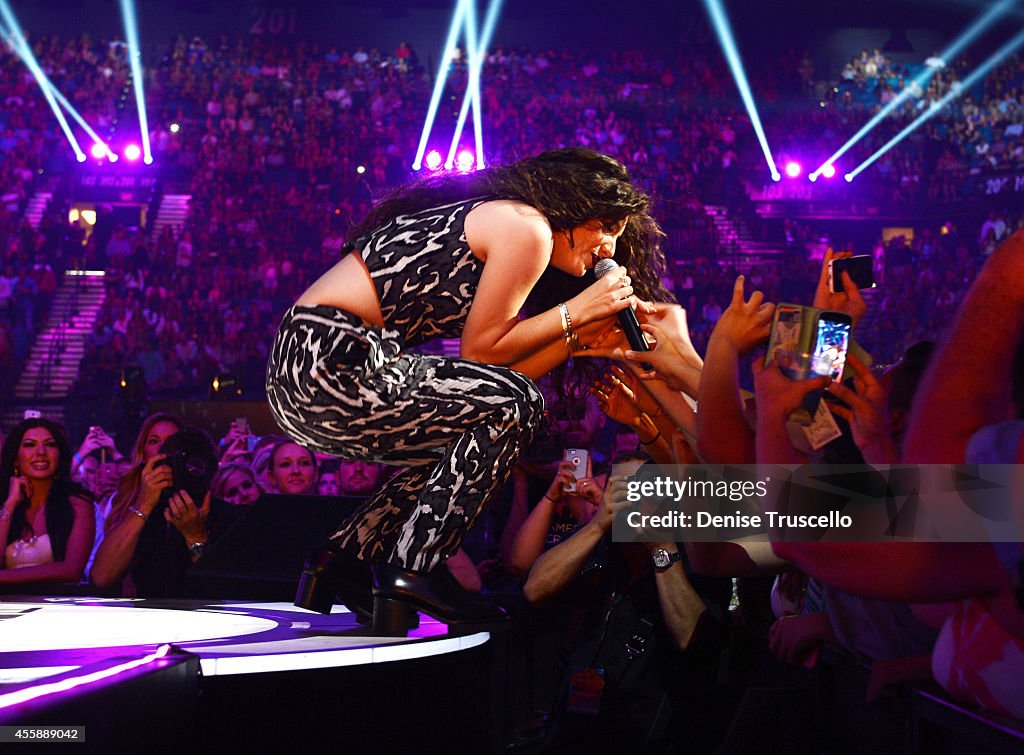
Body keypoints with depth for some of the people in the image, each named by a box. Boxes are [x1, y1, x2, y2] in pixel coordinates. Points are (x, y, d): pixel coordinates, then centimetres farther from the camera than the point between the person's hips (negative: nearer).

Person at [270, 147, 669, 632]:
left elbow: (488, 380, 16)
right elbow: (480, 348, -5)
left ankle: (341, 564, 20)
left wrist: (581, 335, 13)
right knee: (516, 407, -7)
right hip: (336, 361, -10)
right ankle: (413, 572, -6)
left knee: (461, 450, 24)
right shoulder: (526, 226, -5)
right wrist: (574, 311, 1)